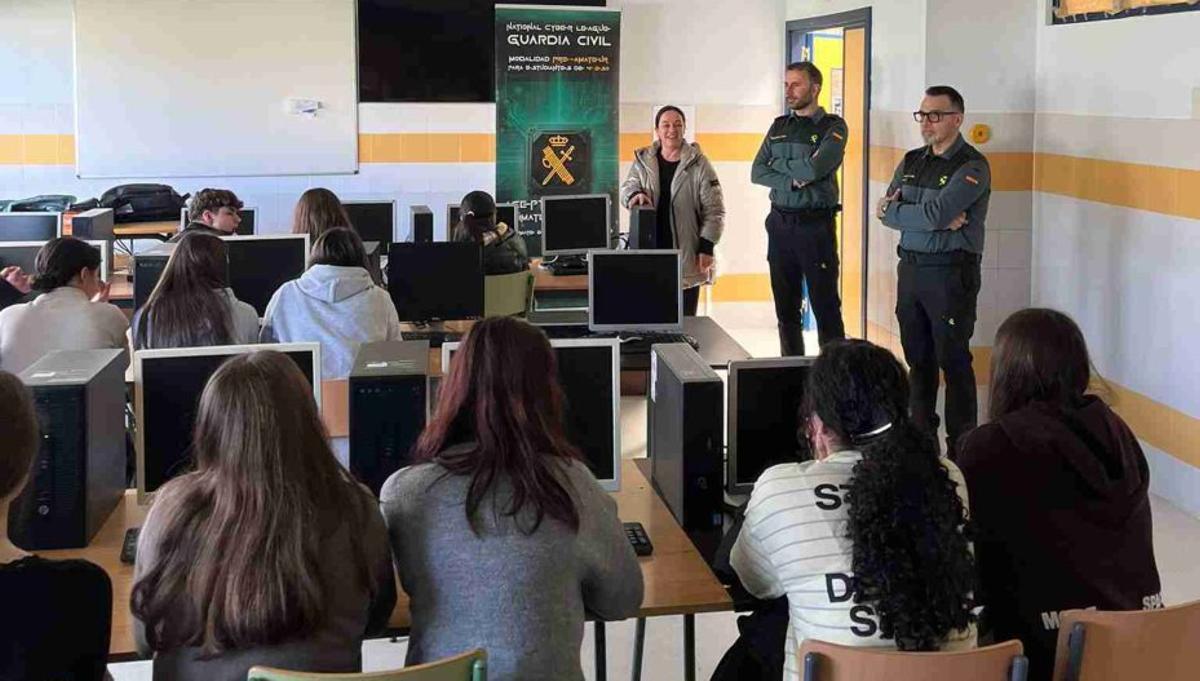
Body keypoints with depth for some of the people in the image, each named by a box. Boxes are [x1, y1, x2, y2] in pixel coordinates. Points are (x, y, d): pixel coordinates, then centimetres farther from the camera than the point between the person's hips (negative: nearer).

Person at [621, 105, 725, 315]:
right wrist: (634, 195, -17)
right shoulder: (643, 161, 9)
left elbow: (714, 210, 0)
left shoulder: (699, 164, 0)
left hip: (687, 257, -2)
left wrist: (707, 247, -7)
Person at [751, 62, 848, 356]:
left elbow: (814, 169, -18)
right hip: (780, 224, 5)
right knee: (785, 306, 10)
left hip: (815, 224, -5)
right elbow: (757, 172, 4)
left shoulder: (833, 127, -3)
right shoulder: (779, 126, 13)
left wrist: (780, 164, -3)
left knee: (825, 306, -4)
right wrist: (791, 180, -11)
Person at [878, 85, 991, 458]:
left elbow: (936, 213, -21)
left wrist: (898, 210, -5)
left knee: (953, 361, -3)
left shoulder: (972, 166, -9)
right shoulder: (911, 161, 13)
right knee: (917, 358, 12)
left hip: (951, 273, -6)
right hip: (910, 268, 7)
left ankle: (961, 447, 3)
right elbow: (885, 212, 3)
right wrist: (938, 219, -10)